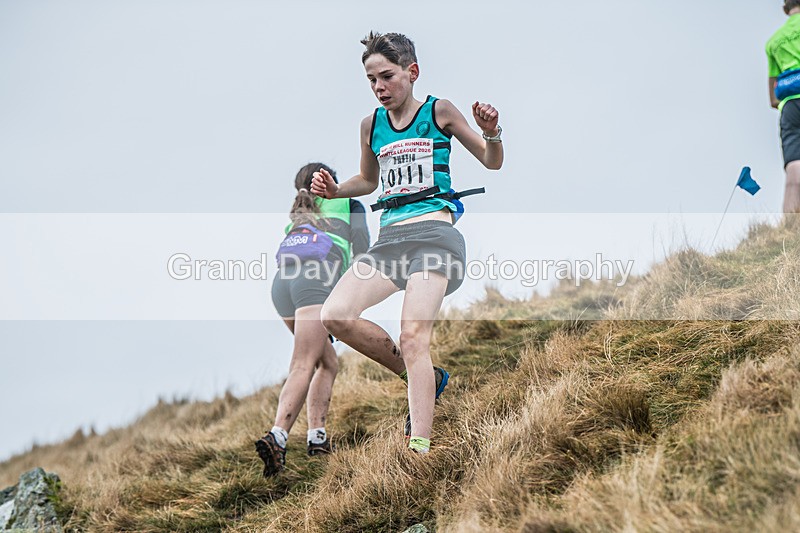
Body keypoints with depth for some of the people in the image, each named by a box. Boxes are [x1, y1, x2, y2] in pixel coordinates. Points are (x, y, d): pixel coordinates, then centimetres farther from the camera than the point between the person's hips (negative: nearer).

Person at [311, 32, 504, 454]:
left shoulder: (438, 112, 5)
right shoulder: (371, 125, 17)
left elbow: (492, 163, 11)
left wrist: (491, 133, -11)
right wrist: (335, 191, 13)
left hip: (433, 233, -6)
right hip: (389, 238, 6)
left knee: (413, 337, -22)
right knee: (335, 316, -13)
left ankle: (419, 447, -24)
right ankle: (426, 379, 4)